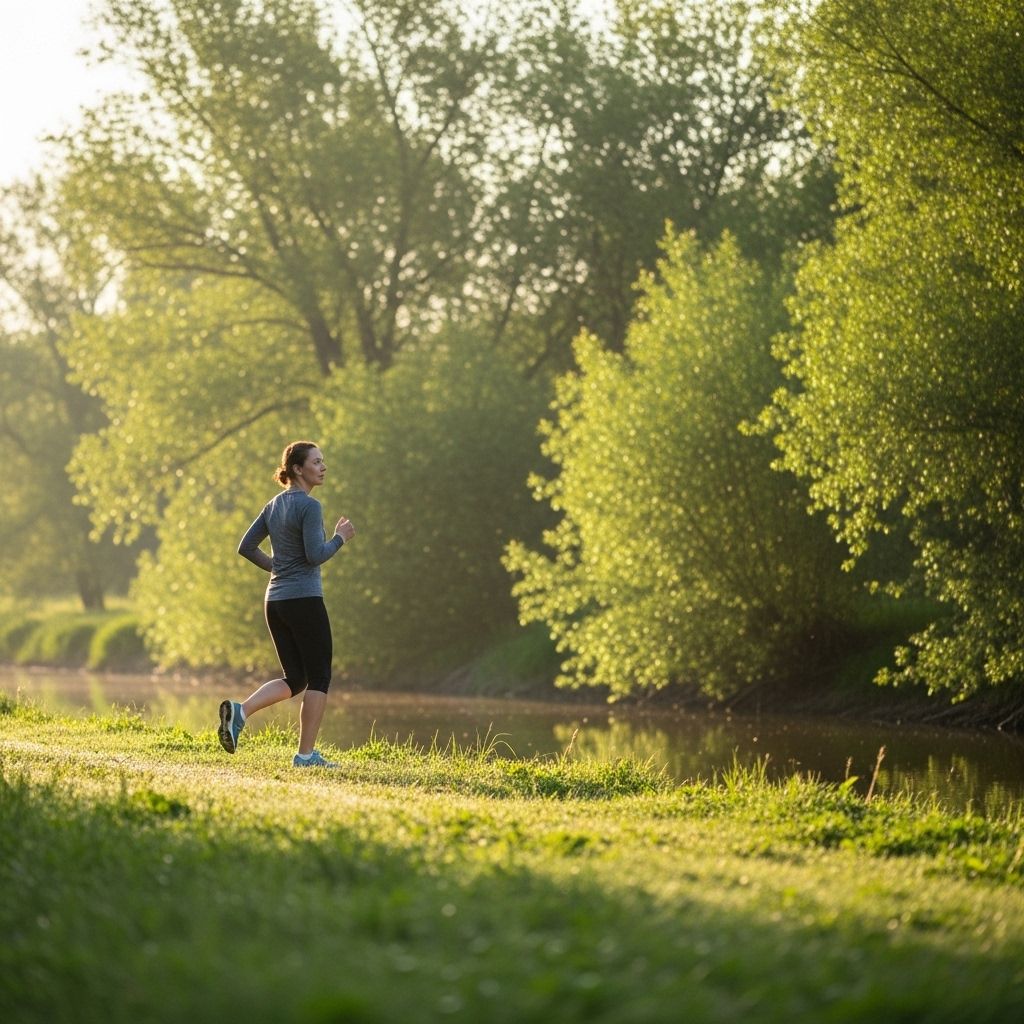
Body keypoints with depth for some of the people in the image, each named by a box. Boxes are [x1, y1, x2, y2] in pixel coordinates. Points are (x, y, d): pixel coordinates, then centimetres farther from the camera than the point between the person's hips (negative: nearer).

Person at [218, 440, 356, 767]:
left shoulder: (274, 505, 12)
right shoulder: (309, 506, -12)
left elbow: (246, 547, 14)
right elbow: (315, 555, -19)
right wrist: (340, 537, -3)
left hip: (275, 601, 8)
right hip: (304, 601, -8)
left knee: (294, 680, 13)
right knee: (319, 678, 4)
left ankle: (240, 710, -10)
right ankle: (306, 754, 3)